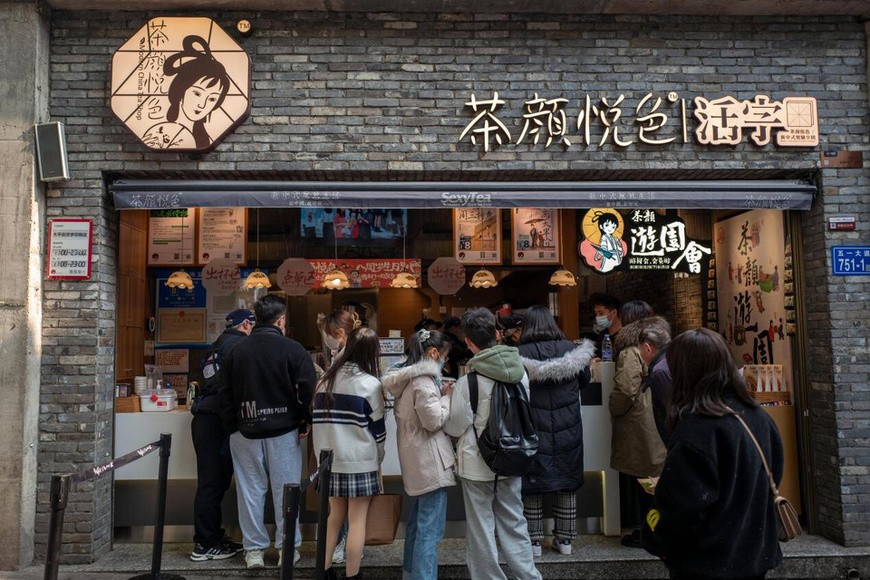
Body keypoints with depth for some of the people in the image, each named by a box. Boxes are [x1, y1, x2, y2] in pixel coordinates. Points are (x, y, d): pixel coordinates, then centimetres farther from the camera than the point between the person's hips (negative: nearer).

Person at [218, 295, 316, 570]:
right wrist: (304, 423, 1)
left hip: (246, 431, 3)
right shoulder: (293, 349, -9)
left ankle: (254, 550, 18)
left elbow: (226, 395, 6)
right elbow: (307, 390, -11)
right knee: (285, 491, 7)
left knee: (251, 491, 10)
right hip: (283, 432, -3)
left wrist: (232, 428, 13)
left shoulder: (236, 351, 3)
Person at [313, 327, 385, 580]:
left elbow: (319, 418, 8)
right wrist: (378, 459, 9)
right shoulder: (370, 383, -9)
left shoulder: (326, 378, 4)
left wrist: (325, 450, 15)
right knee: (357, 519, 5)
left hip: (330, 458, 5)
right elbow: (377, 427, -4)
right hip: (360, 461, -5)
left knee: (335, 514, 18)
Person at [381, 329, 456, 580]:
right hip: (430, 462, -11)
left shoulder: (409, 376, 12)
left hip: (417, 461, 11)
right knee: (430, 530, -5)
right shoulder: (423, 380, -18)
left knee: (417, 522, 21)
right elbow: (434, 420, -22)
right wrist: (447, 397, -8)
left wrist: (440, 394, 9)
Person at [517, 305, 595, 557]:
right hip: (567, 431, 2)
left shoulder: (521, 354, -12)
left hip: (533, 430, -2)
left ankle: (534, 541, 17)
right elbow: (584, 381, 11)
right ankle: (565, 540, 23)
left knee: (532, 485, 10)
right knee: (567, 484, 14)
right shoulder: (571, 350, -3)